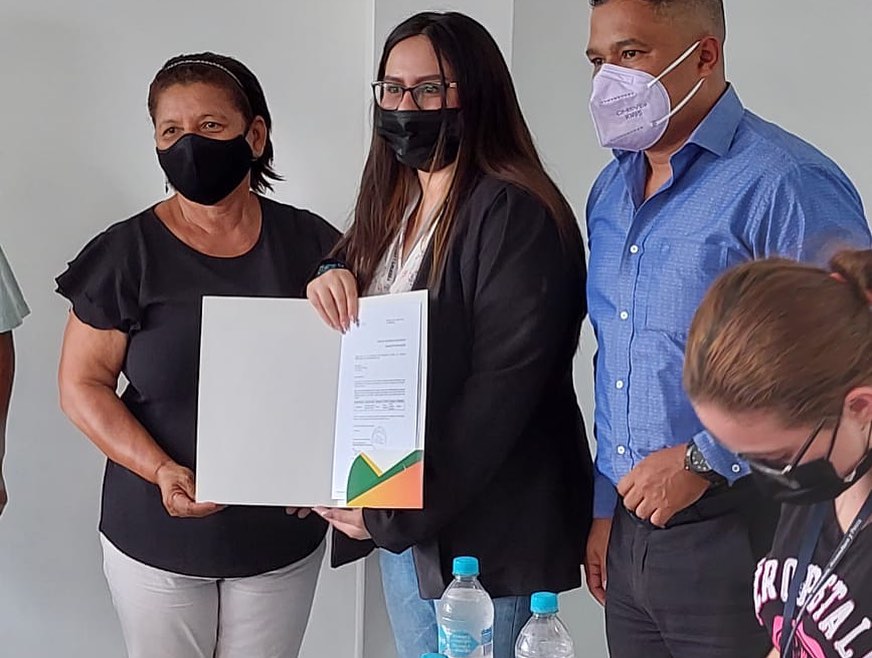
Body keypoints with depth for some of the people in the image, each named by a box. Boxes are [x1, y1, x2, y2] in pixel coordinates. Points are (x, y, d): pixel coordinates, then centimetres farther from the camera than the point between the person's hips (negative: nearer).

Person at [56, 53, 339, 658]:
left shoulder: (309, 244, -2)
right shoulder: (128, 254, -7)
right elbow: (82, 385, -6)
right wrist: (162, 470, -20)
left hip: (285, 534, 2)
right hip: (157, 535, -1)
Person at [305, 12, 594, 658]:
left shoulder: (516, 215, -15)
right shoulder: (391, 205, 11)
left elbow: (501, 390, -20)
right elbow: (355, 342, 17)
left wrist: (402, 512, -18)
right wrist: (330, 283, -6)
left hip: (484, 530, -8)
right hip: (395, 515, 8)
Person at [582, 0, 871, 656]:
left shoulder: (789, 185, -14)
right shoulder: (611, 191, 11)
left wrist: (704, 460, -17)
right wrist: (605, 508, 16)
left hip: (737, 528, -7)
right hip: (631, 526, 7)